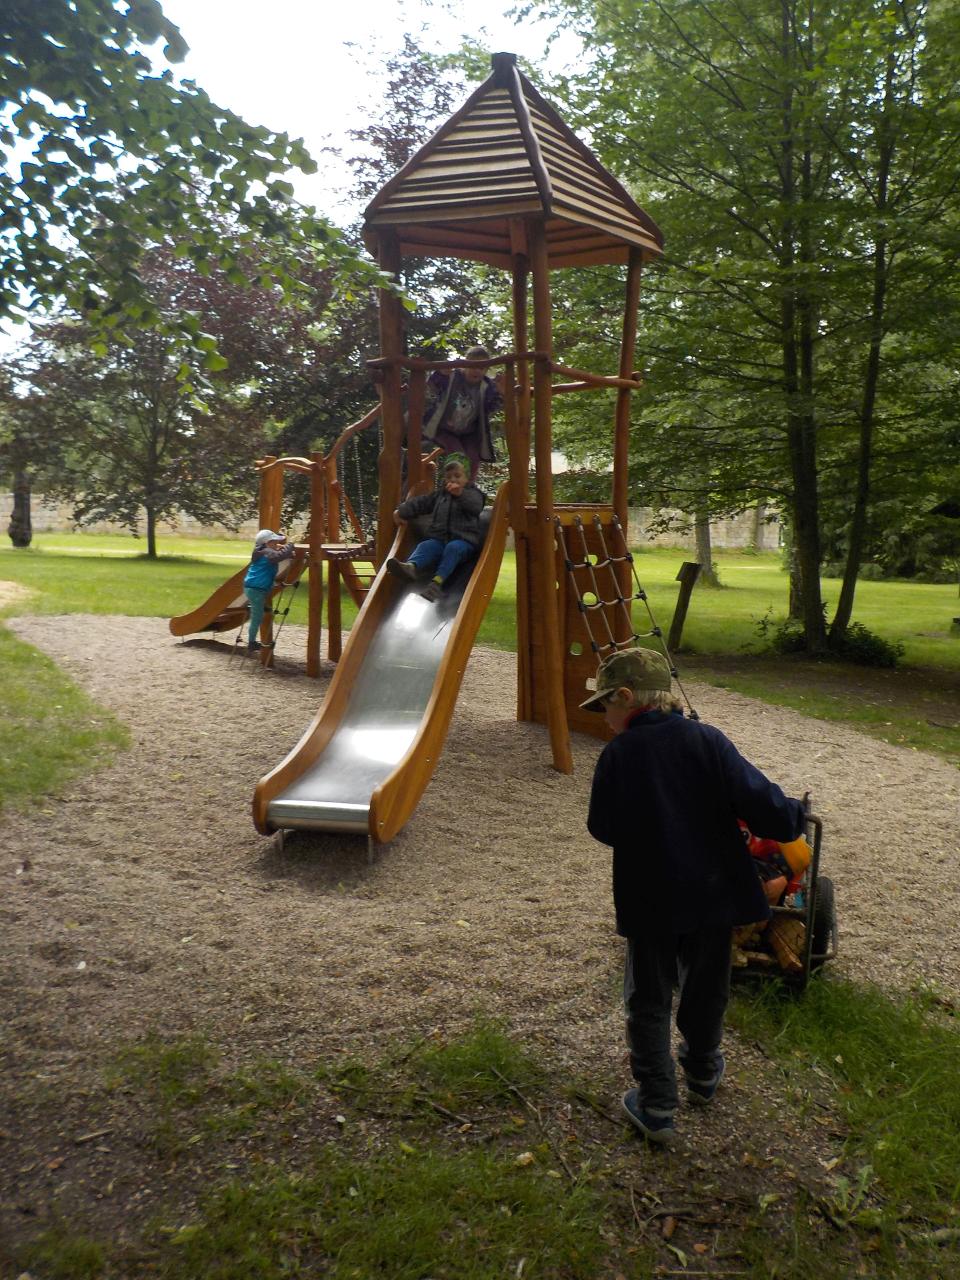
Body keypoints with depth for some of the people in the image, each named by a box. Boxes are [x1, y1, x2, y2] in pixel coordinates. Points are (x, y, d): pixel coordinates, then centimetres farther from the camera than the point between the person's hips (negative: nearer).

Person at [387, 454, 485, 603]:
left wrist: (461, 494, -28)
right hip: (438, 539, 4)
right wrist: (401, 511, 18)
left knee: (453, 548, -37)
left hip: (463, 541, -3)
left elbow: (476, 506, -12)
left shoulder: (473, 494, 11)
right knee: (425, 546, -28)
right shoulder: (440, 494, 27)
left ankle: (438, 580, -55)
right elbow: (421, 502, 27)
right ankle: (411, 566, -60)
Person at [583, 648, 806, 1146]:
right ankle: (702, 1072, 46)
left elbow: (603, 828, -7)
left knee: (648, 1002, 14)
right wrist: (792, 817, 6)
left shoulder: (618, 754, -15)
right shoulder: (708, 741, -10)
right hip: (713, 894, 3)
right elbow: (763, 802, -15)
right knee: (706, 989, 24)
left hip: (650, 903, -3)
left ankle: (656, 1107, 16)